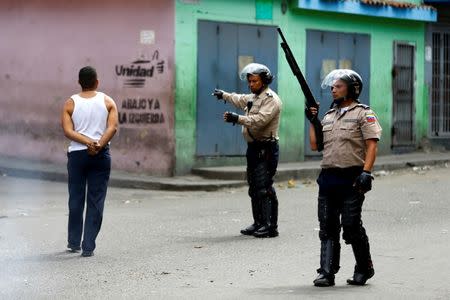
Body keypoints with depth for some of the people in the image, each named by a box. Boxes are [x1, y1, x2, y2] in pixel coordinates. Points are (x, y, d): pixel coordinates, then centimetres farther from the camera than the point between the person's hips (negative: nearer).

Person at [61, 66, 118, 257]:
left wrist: (88, 142, -15)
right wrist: (99, 144, -18)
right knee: (96, 201, 2)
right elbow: (113, 127, -12)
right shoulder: (107, 101, 2)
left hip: (77, 154, 0)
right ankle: (88, 246, -2)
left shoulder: (70, 103, 1)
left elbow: (68, 131, -10)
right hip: (101, 155, 0)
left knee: (76, 199, 13)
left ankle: (74, 242, 22)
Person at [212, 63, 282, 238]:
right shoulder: (253, 97, 18)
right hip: (254, 148, 10)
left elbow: (260, 120, -27)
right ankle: (258, 224, 18)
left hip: (266, 149, -10)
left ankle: (270, 226, -13)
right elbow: (240, 100, 41)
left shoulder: (271, 100, -12)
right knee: (254, 188, 12)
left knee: (264, 188, -14)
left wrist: (238, 119, -34)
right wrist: (224, 95, 55)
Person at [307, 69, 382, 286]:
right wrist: (312, 121, 11)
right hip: (328, 177, 6)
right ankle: (327, 273, 5)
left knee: (351, 226, -4)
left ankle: (364, 269, 14)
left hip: (352, 178, -6)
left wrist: (366, 172, -19)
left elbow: (372, 145, -10)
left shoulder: (363, 114, -1)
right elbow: (314, 145, 17)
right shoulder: (329, 116, 19)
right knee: (328, 228, 3)